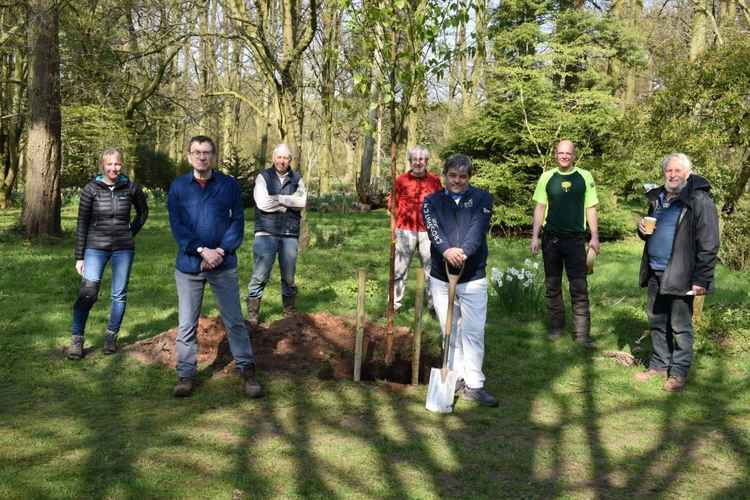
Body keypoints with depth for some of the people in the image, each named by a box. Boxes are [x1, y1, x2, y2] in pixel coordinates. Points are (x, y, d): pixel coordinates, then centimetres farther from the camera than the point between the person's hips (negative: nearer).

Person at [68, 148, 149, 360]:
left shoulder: (130, 188, -1)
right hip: (96, 247, -1)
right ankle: (76, 339, -1)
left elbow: (143, 211, 18)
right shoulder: (90, 189, -4)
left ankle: (111, 336, 21)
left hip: (123, 248, 2)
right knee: (87, 293, -11)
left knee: (119, 294, 6)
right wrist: (79, 257, -2)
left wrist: (131, 232, 9)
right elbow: (82, 224, -1)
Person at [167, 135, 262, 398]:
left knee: (234, 320, 4)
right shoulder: (178, 187, 1)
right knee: (187, 324, 7)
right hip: (188, 265, 1)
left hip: (223, 265, 0)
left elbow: (238, 222, -1)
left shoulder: (229, 185, 1)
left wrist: (221, 251, -14)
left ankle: (247, 370, 14)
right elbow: (177, 225, -5)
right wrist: (202, 251, -16)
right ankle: (186, 374, 19)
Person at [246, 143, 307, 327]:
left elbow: (302, 202, -7)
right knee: (259, 276, -5)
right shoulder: (263, 177, 2)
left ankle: (290, 313, 24)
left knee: (289, 277, 10)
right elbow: (263, 203, -14)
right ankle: (252, 316, 2)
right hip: (266, 233, -3)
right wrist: (290, 202, -6)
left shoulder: (297, 179, 10)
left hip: (290, 234, 3)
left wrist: (278, 198, -10)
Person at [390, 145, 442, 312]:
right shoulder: (401, 180, 3)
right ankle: (394, 303, 9)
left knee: (432, 269, 4)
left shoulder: (435, 180, 7)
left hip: (428, 231, 1)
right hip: (405, 230, -1)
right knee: (399, 268, 1)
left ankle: (434, 304, 14)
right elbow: (392, 205, 7)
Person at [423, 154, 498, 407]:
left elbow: (478, 228, -14)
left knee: (473, 332, -2)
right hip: (441, 277, 2)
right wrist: (447, 250, -33)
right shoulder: (432, 201, 5)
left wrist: (464, 251, -32)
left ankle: (474, 384, 6)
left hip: (473, 277, -2)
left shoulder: (481, 199, 3)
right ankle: (456, 378, 22)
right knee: (450, 331, 10)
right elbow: (432, 229, -13)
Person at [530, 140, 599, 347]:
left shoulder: (585, 177, 3)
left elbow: (591, 209, 6)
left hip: (576, 238, -1)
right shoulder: (547, 177, 5)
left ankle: (582, 333, 0)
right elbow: (540, 208, 7)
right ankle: (556, 327, 21)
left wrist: (595, 237, 0)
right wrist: (535, 237, 2)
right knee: (552, 286, 9)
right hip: (551, 238, 2)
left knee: (579, 288, -3)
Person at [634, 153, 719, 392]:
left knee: (680, 326, 1)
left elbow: (709, 245, -14)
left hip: (680, 276, -7)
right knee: (657, 322, 15)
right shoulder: (657, 199, 13)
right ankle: (659, 364, 28)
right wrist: (643, 230, 4)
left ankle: (679, 372, 13)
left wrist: (701, 280, -17)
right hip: (656, 274, 7)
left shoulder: (700, 201, -11)